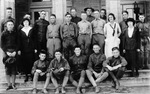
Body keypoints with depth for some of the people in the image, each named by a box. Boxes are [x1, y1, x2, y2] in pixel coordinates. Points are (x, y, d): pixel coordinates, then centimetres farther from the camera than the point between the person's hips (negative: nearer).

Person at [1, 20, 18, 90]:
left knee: (14, 68, 0)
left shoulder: (15, 33, 6)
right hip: (6, 52, -1)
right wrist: (7, 52, -9)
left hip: (14, 52, 1)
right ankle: (9, 84, 5)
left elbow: (17, 43, 7)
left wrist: (15, 51, -6)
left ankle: (13, 84, 8)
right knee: (7, 69, -1)